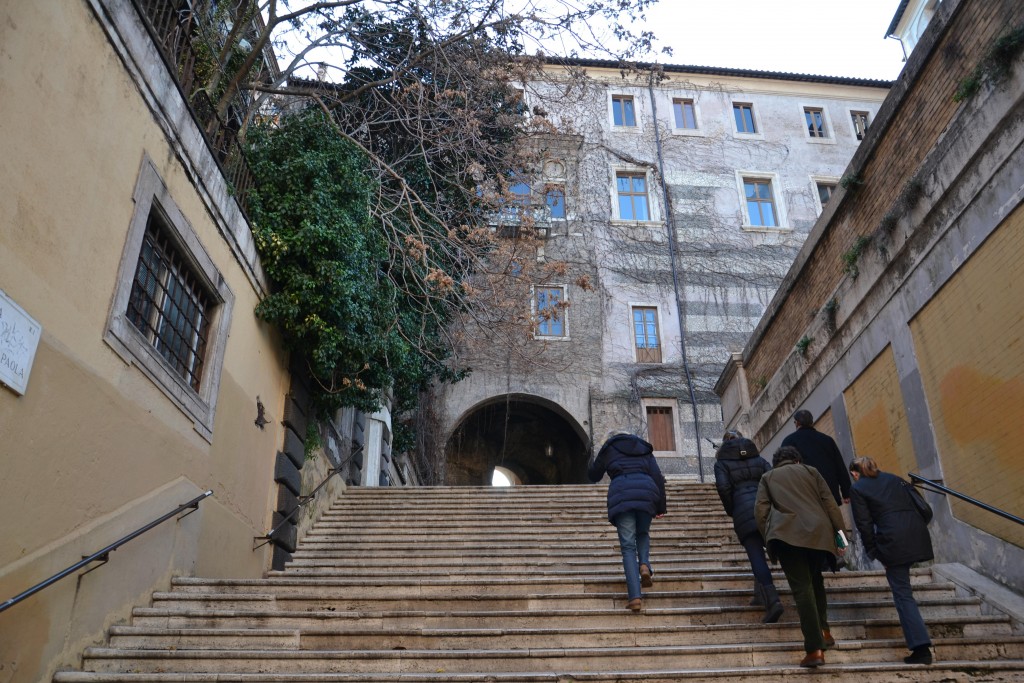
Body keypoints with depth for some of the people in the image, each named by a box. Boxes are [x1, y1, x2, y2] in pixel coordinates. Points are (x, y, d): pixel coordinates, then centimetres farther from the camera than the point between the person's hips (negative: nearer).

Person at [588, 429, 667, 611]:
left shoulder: (609, 449, 22)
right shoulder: (644, 448, 26)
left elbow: (593, 475, 30)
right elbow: (658, 477, 14)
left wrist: (592, 465, 52)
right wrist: (661, 506, 13)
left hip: (621, 492, -2)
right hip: (646, 490, 2)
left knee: (628, 546, -1)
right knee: (643, 534, 27)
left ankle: (635, 597, -12)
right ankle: (644, 565, -2)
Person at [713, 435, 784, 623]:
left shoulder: (721, 462, 12)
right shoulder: (759, 459, 23)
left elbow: (723, 487, -3)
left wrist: (731, 512, 9)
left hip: (744, 512, -4)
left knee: (756, 556, -8)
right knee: (759, 553, 18)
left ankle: (772, 601, -22)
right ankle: (761, 594, 19)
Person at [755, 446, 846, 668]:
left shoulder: (767, 477, 20)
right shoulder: (811, 471, 23)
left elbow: (760, 510, 7)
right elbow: (830, 503, 12)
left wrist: (769, 537, 12)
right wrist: (839, 533, 11)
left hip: (787, 534, -2)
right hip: (818, 532, 2)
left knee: (801, 587, -4)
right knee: (814, 580, 24)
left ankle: (815, 649, -10)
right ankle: (823, 631, 19)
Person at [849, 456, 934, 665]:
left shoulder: (858, 489, 4)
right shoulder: (894, 479, 20)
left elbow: (864, 524, -1)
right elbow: (919, 506, 21)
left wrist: (874, 552, 7)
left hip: (893, 540, -6)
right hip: (916, 534, 6)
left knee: (902, 593, 1)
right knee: (902, 589, 23)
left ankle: (921, 647, -5)